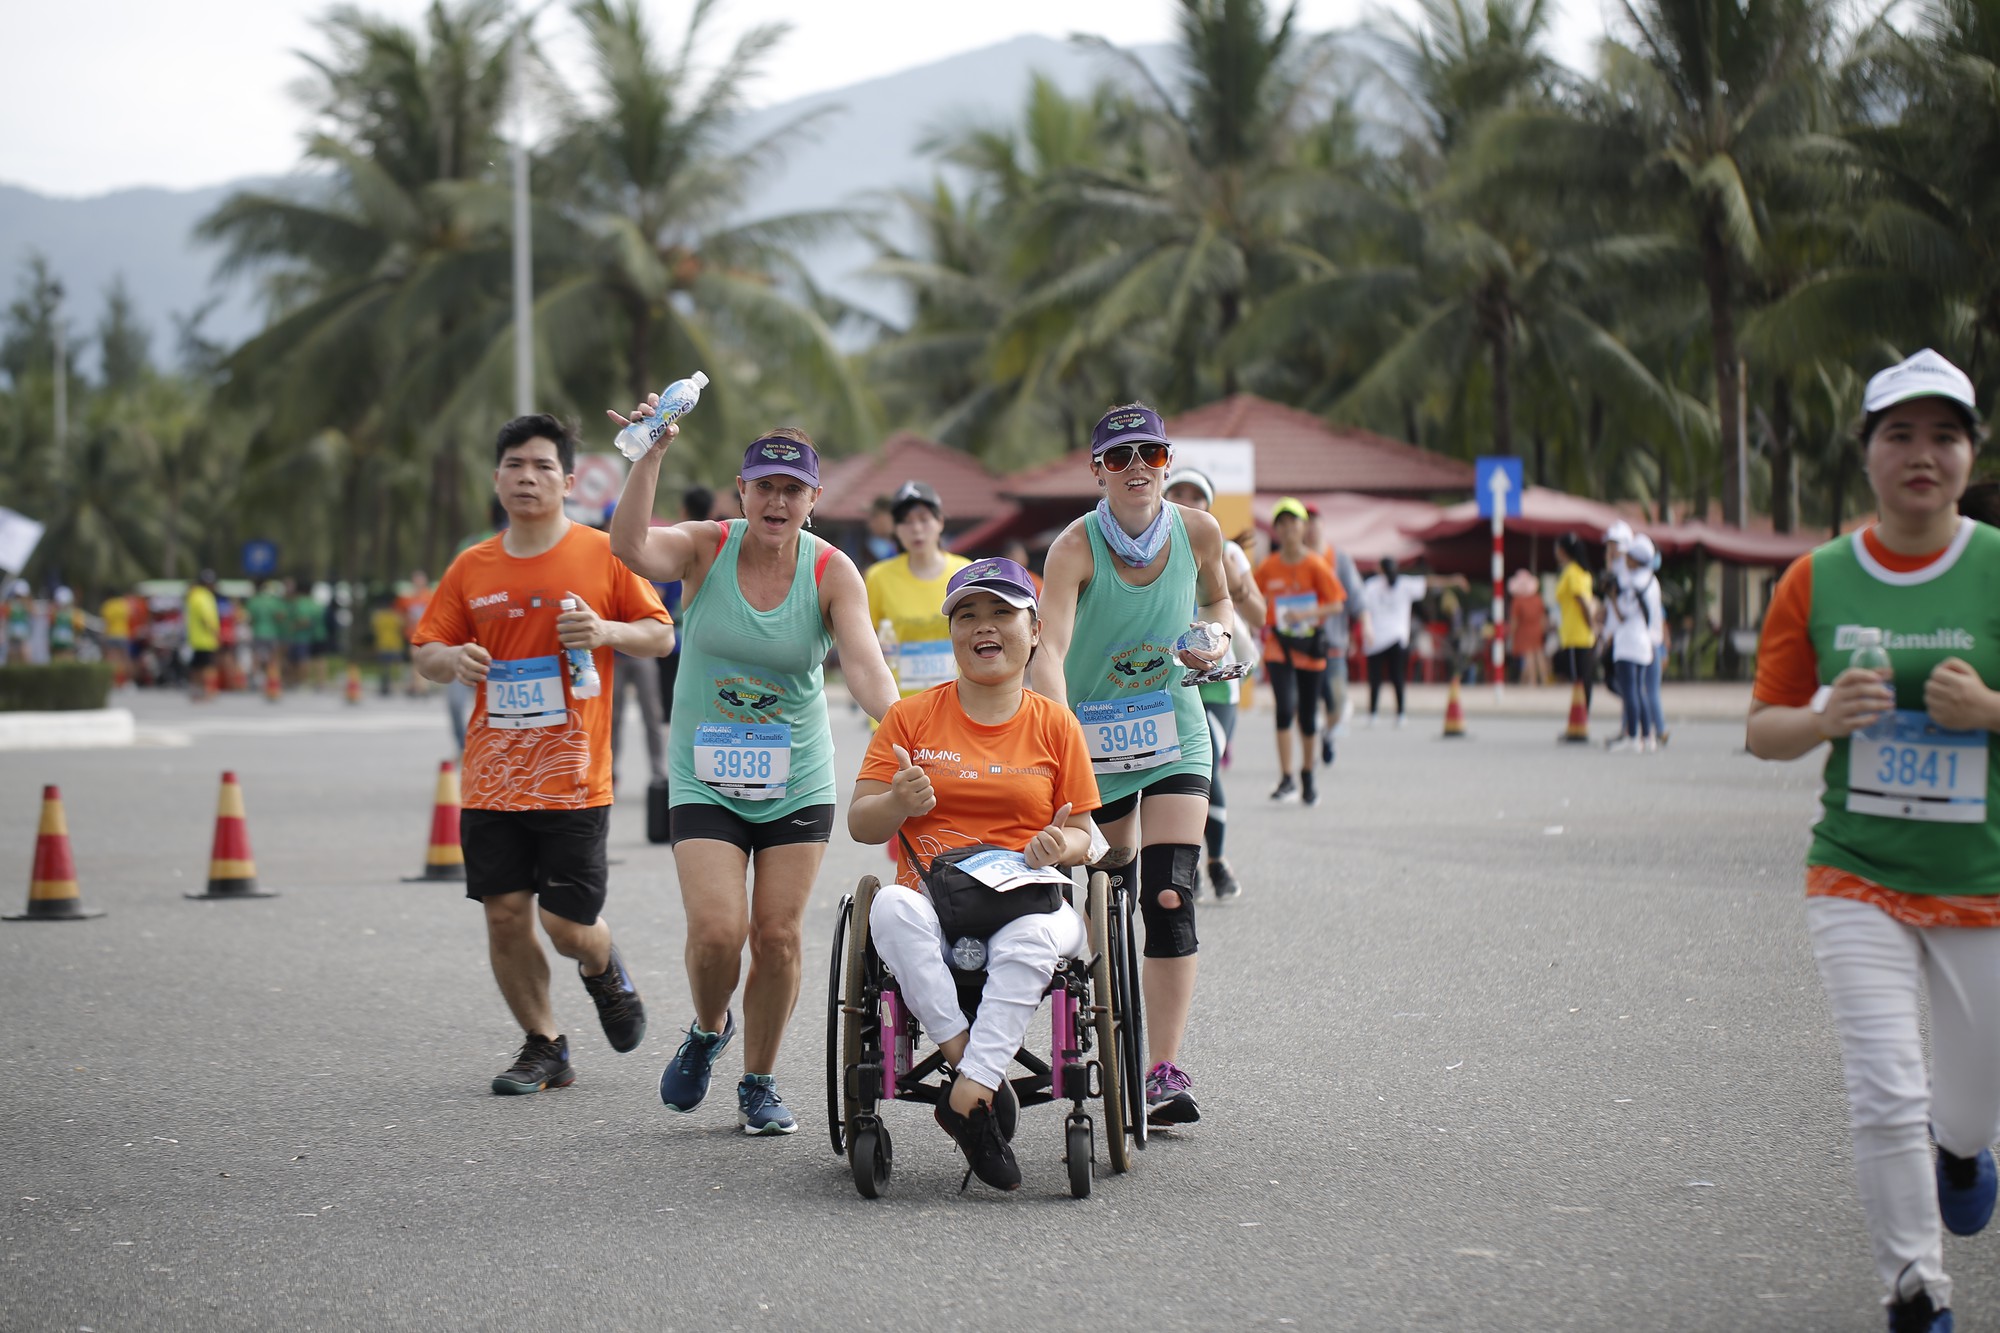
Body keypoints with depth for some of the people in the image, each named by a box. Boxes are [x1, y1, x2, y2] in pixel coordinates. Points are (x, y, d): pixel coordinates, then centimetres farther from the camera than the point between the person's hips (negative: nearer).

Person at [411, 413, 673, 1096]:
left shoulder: (603, 554, -1)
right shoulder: (473, 567, 7)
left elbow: (662, 634, 4)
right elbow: (424, 649, 10)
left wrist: (607, 631, -16)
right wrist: (451, 658, -13)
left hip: (573, 778, -3)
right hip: (492, 779, 3)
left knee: (568, 925, -4)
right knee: (505, 916, 1)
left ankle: (604, 970, 33)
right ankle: (544, 1046, 19)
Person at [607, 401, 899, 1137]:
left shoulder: (832, 573, -8)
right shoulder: (706, 548, -8)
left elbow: (865, 667, -19)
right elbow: (631, 547, -28)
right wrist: (651, 457, -40)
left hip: (798, 780, 1)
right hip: (705, 779, -1)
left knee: (778, 934, 2)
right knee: (717, 929, -13)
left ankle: (760, 1083, 22)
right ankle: (708, 1030, 20)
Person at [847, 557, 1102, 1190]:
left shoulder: (1055, 724, 11)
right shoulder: (911, 716, 10)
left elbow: (1081, 833, 13)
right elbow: (860, 825, 8)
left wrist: (1061, 845, -11)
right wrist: (899, 803, -14)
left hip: (1026, 904, 0)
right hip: (932, 905, 1)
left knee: (1031, 934, -37)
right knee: (892, 905, -36)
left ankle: (969, 1094, -38)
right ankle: (975, 1068, -36)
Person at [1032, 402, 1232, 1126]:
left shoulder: (1198, 531, -7)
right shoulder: (1076, 546, -17)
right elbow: (1050, 651, -30)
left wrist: (1218, 640, -7)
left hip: (1174, 729, 1)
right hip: (1094, 733, -1)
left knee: (1170, 897, -13)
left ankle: (1164, 1073, -15)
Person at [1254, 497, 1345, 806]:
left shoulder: (1315, 565, -5)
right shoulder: (1267, 568, 0)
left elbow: (1335, 604, -6)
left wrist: (1306, 614, -19)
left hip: (1310, 646, 0)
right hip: (1278, 646, 0)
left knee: (1308, 715, 8)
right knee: (1285, 708, -18)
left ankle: (1308, 775, 29)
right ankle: (1287, 779, -14)